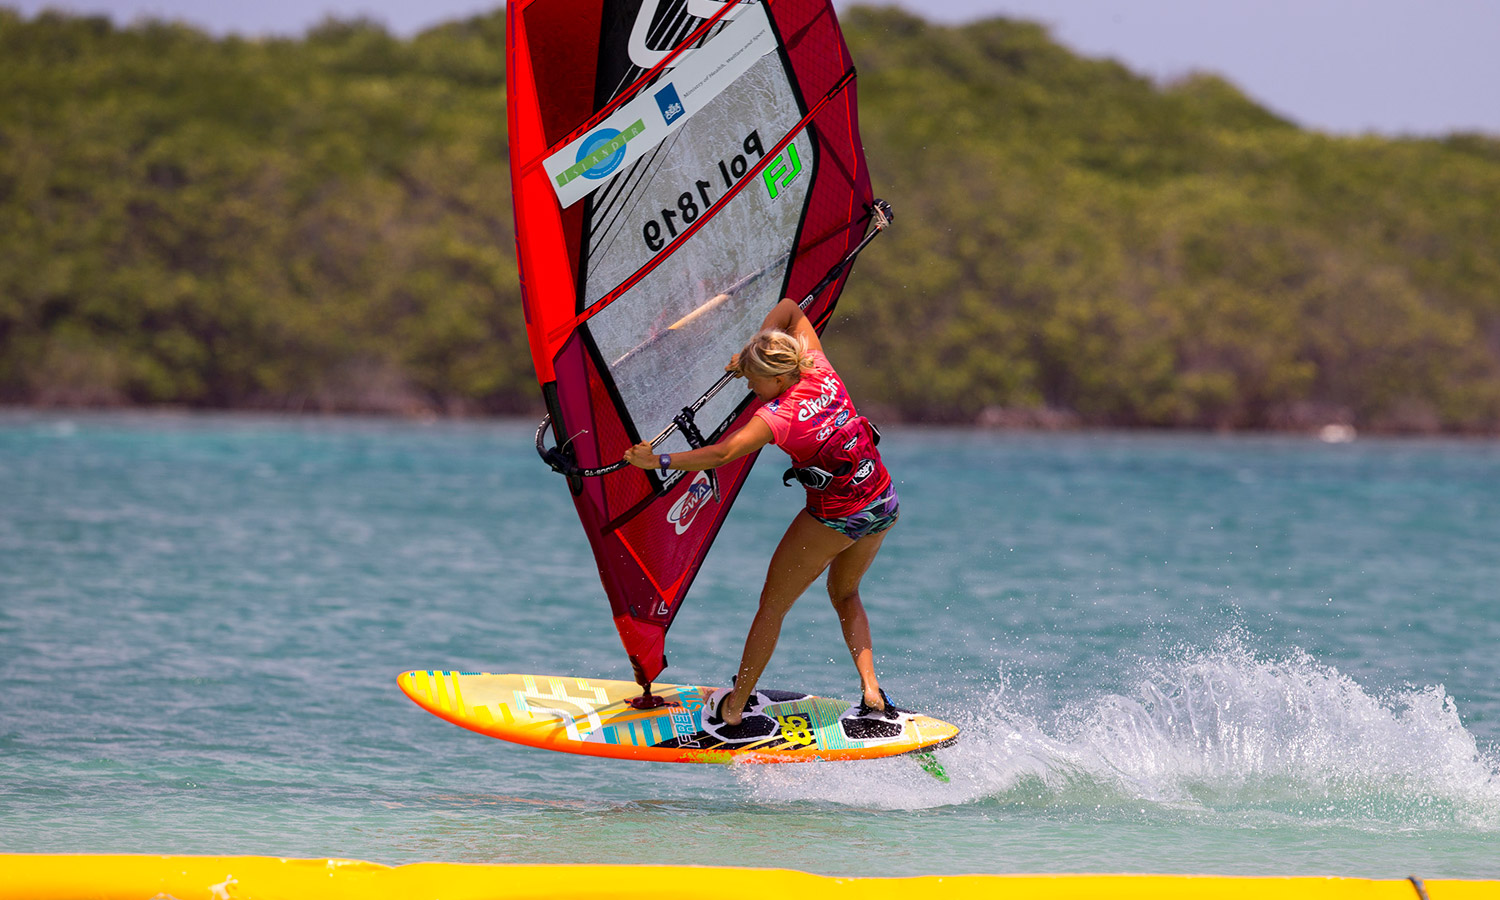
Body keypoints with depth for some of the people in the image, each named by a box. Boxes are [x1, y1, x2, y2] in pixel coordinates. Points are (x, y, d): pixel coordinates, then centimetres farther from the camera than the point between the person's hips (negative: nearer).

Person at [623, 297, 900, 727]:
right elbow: (790, 308, 9)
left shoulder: (778, 416, -23)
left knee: (772, 604, 8)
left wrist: (659, 461, -30)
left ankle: (734, 707, 14)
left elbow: (722, 454, -34)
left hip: (836, 520, -7)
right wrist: (751, 351, 8)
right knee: (844, 594, 28)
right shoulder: (820, 371, -6)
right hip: (885, 503, 7)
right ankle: (872, 693, 13)